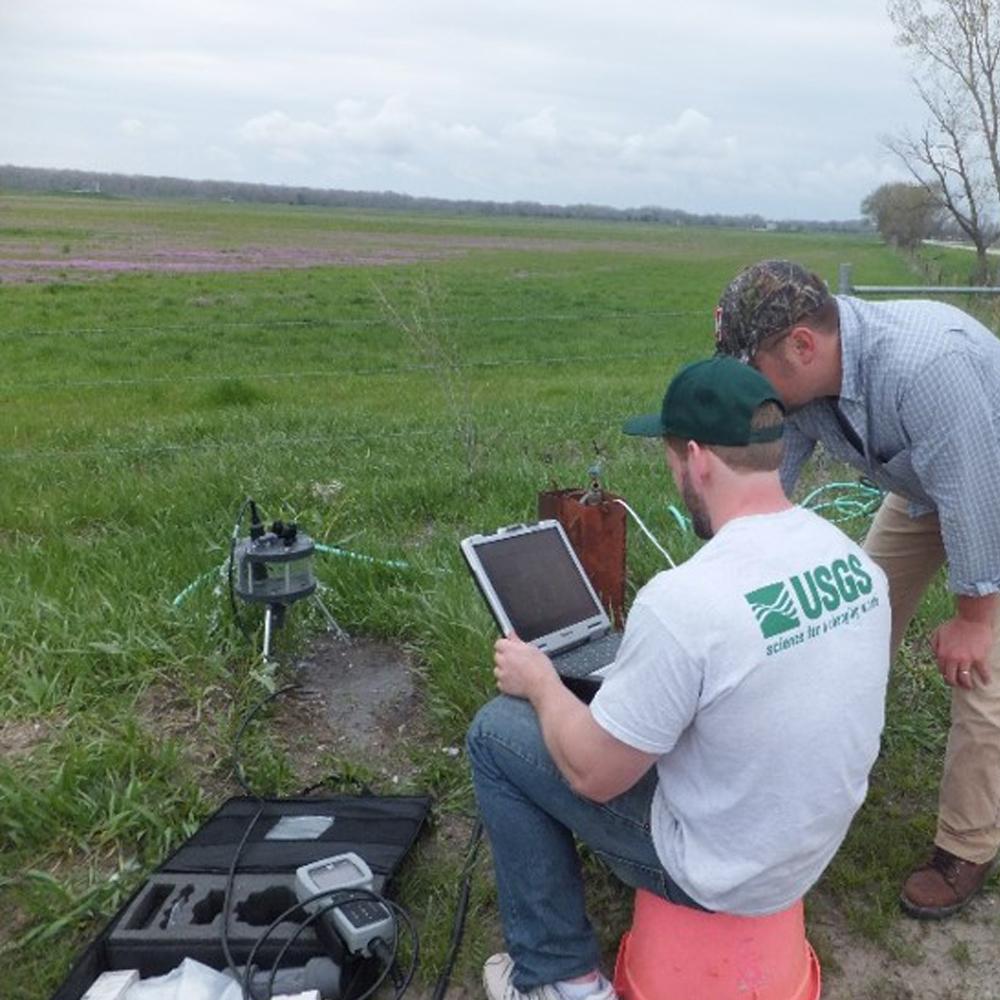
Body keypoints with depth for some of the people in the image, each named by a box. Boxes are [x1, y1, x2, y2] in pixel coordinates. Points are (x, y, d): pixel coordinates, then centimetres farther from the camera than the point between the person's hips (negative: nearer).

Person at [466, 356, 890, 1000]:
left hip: (724, 872, -7)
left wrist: (541, 682, -2)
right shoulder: (855, 558, -9)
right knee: (634, 696, 25)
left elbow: (596, 775, -20)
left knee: (496, 731, 3)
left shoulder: (682, 601, -33)